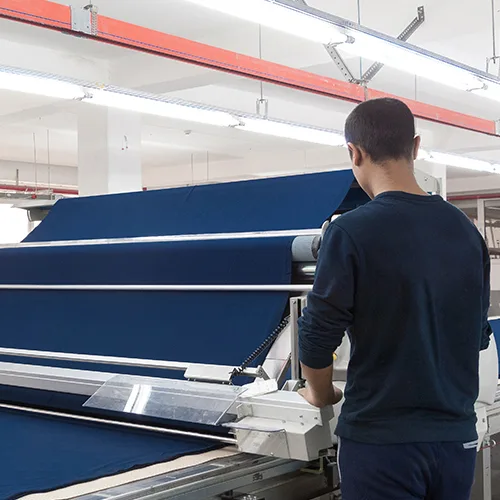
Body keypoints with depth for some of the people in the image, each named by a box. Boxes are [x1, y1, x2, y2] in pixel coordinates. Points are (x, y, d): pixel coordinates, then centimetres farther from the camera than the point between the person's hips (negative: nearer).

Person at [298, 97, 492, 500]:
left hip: (381, 438, -5)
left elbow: (318, 335, -10)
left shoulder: (352, 232, -15)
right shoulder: (466, 230, 2)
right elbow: (477, 334, 12)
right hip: (457, 435, 5)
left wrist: (321, 395, 9)